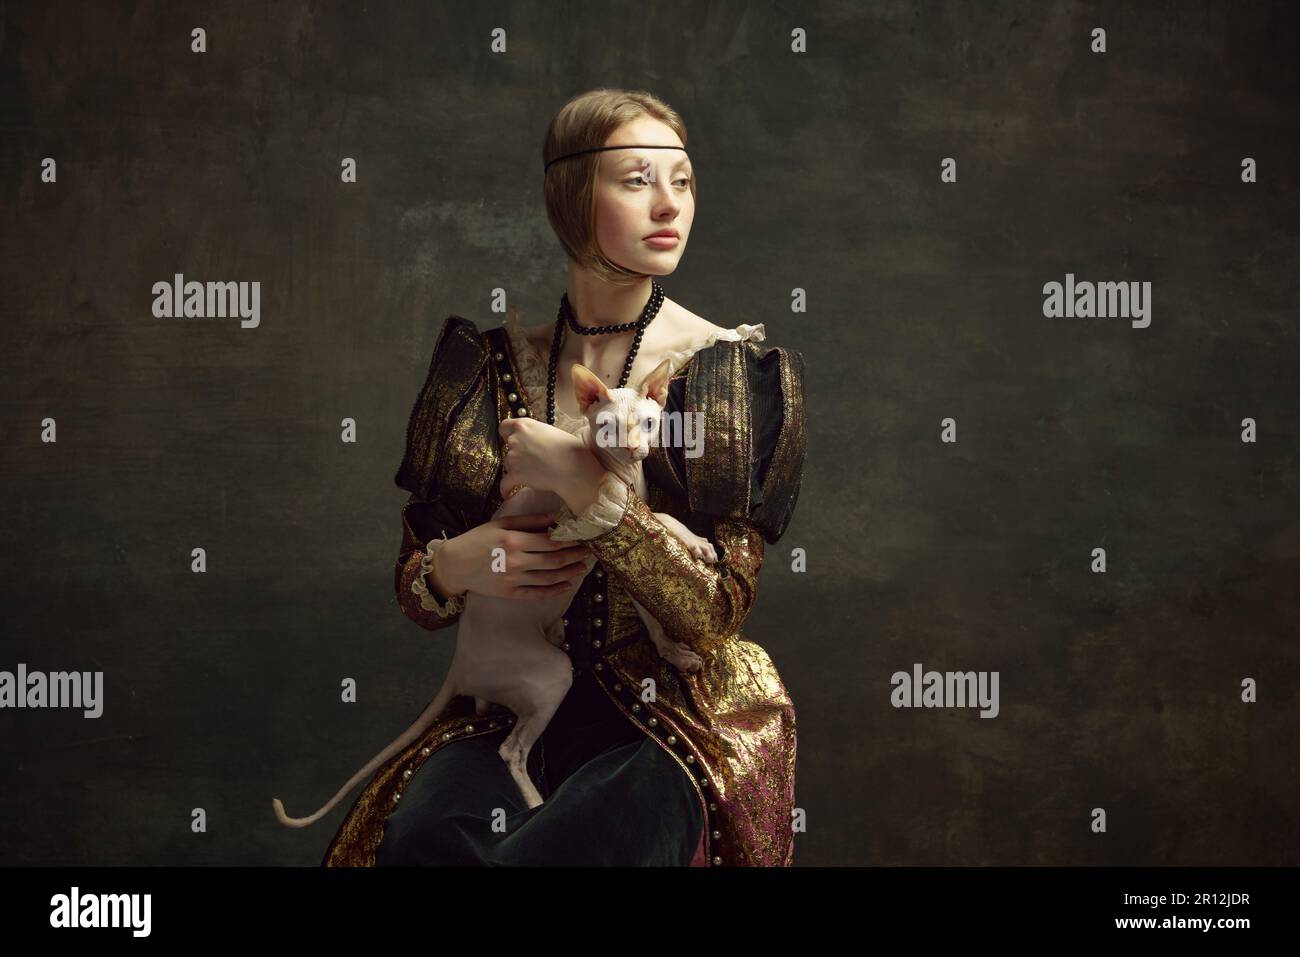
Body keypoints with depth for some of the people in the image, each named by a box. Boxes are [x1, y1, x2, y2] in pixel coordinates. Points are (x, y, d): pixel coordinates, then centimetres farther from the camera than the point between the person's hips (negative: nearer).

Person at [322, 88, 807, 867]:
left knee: (553, 849, -33)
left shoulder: (734, 370, -1)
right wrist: (454, 566, -10)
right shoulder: (488, 361, 7)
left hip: (671, 724, -2)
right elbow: (414, 591, 13)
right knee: (419, 838, -30)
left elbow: (717, 608, -10)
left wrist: (586, 486, -19)